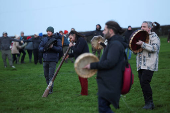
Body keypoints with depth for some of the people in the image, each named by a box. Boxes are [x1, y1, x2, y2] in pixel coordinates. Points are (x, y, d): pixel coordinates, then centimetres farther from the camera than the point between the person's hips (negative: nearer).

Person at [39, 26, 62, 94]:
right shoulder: (44, 39, 11)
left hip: (53, 60, -5)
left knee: (51, 75, -8)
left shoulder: (56, 39, -2)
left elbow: (60, 49, -8)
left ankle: (50, 89, -3)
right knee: (46, 75, 10)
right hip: (45, 60, 5)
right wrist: (43, 49, -13)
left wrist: (53, 47, -23)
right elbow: (39, 48, 9)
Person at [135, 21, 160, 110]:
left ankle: (149, 103, -7)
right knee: (143, 84, 4)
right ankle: (148, 104, 13)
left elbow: (154, 48, -18)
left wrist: (142, 44, -23)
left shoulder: (154, 37, -1)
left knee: (144, 82, -18)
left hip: (149, 65, -7)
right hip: (141, 65, 7)